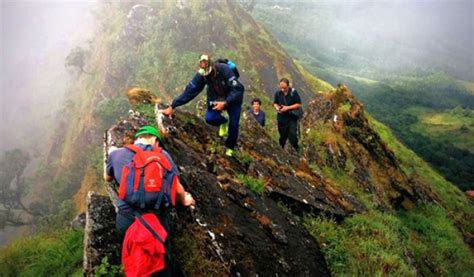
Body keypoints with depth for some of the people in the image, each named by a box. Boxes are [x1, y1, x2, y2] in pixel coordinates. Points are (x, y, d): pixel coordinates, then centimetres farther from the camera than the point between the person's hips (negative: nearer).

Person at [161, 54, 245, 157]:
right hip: (216, 98, 3)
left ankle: (229, 148, 22)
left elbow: (239, 89, -34)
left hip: (233, 99, -3)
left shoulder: (224, 70, -35)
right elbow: (189, 91, -22)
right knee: (209, 118, -16)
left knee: (233, 125, -7)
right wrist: (172, 106, -25)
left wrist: (225, 103, -44)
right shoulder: (201, 75, -23)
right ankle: (223, 122, 21)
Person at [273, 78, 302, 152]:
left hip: (292, 118, -3)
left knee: (292, 134, -12)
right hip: (281, 118, 3)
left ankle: (295, 151, 4)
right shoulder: (278, 93, 0)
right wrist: (277, 107, -11)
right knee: (282, 135, 12)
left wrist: (287, 108, -18)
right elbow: (275, 103, 13)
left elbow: (299, 104, -8)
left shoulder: (293, 92, -10)